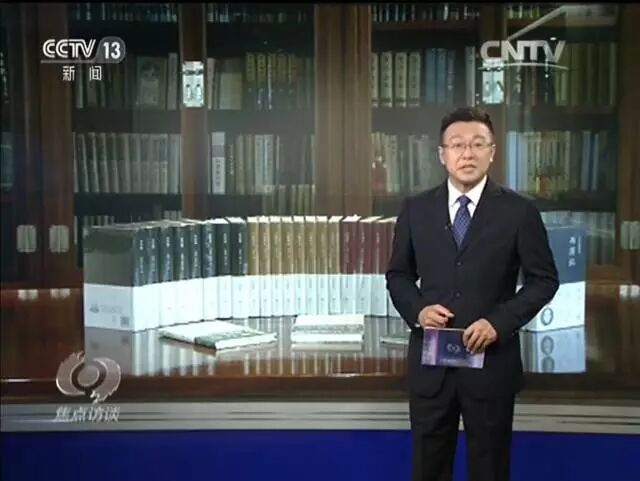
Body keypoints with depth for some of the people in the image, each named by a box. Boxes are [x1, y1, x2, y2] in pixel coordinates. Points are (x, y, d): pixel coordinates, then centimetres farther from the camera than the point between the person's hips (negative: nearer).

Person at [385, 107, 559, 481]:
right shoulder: (415, 209, 3)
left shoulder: (519, 211, -4)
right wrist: (418, 310, -11)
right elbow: (398, 275, 10)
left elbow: (544, 280, -1)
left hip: (492, 360, -1)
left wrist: (499, 321, -15)